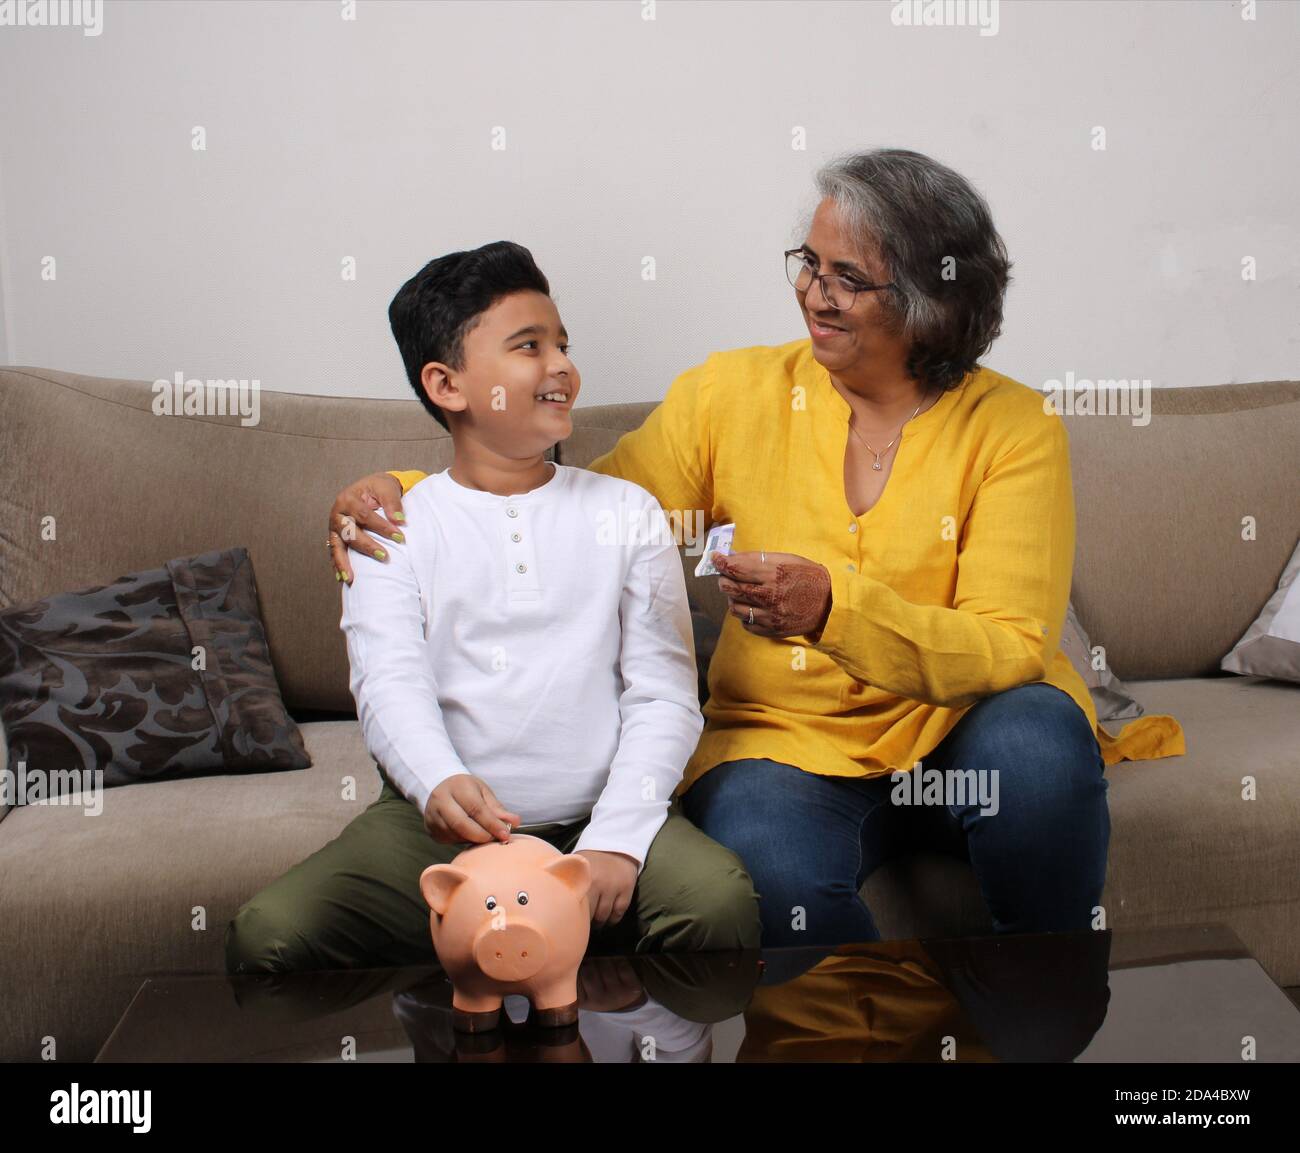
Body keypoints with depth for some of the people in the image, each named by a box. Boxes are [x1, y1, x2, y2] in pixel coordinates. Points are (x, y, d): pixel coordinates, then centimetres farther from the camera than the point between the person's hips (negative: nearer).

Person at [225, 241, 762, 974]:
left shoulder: (626, 514, 11)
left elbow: (664, 694, 2)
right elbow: (391, 686, -7)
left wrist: (615, 839, -14)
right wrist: (441, 784, -30)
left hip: (597, 818, 1)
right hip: (437, 827, 0)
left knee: (720, 900, -29)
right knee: (269, 935, -23)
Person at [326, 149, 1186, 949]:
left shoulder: (1017, 428, -5)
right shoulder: (734, 393, 2)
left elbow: (1011, 649, -14)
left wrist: (832, 609, -30)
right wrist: (405, 491, -9)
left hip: (962, 740, 1)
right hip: (789, 744, 0)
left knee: (1037, 738, -33)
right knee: (765, 867, -32)